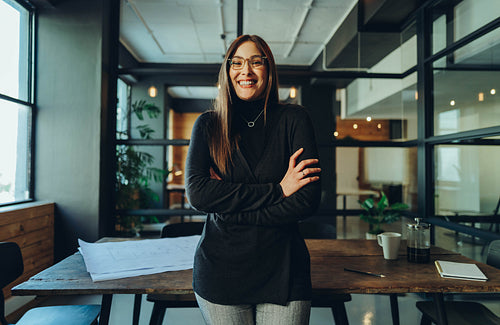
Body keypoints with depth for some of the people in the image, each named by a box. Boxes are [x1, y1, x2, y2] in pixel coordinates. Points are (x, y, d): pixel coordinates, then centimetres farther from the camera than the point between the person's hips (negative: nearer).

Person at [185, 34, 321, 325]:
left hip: (283, 271, 0)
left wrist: (230, 210, -13)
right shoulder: (208, 124, 1)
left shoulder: (294, 119, -1)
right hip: (221, 268, 1)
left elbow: (308, 199, -9)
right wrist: (276, 191, -16)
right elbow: (197, 192, -12)